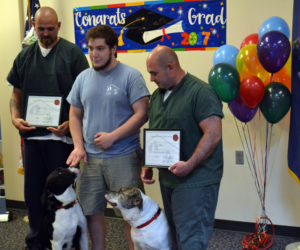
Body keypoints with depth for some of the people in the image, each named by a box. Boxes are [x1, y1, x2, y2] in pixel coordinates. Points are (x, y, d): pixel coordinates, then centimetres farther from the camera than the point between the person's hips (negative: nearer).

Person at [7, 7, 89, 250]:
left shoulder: (72, 53, -2)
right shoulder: (25, 56, 12)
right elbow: (17, 93, 17)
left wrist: (71, 123, -17)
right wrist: (15, 117, -1)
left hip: (61, 134, -4)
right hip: (31, 134, 4)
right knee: (33, 190, 12)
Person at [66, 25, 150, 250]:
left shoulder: (130, 76, -6)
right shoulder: (83, 78, 11)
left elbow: (141, 114, -12)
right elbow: (75, 115, 15)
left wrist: (112, 137, -17)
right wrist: (78, 146, 1)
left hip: (123, 157, -5)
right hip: (90, 157, 5)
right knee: (92, 210, 13)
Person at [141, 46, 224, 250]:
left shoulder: (200, 92, -14)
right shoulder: (157, 95, 12)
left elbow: (213, 134, -21)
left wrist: (189, 165, -25)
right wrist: (148, 166, 11)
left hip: (195, 180, -8)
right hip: (168, 178, 8)